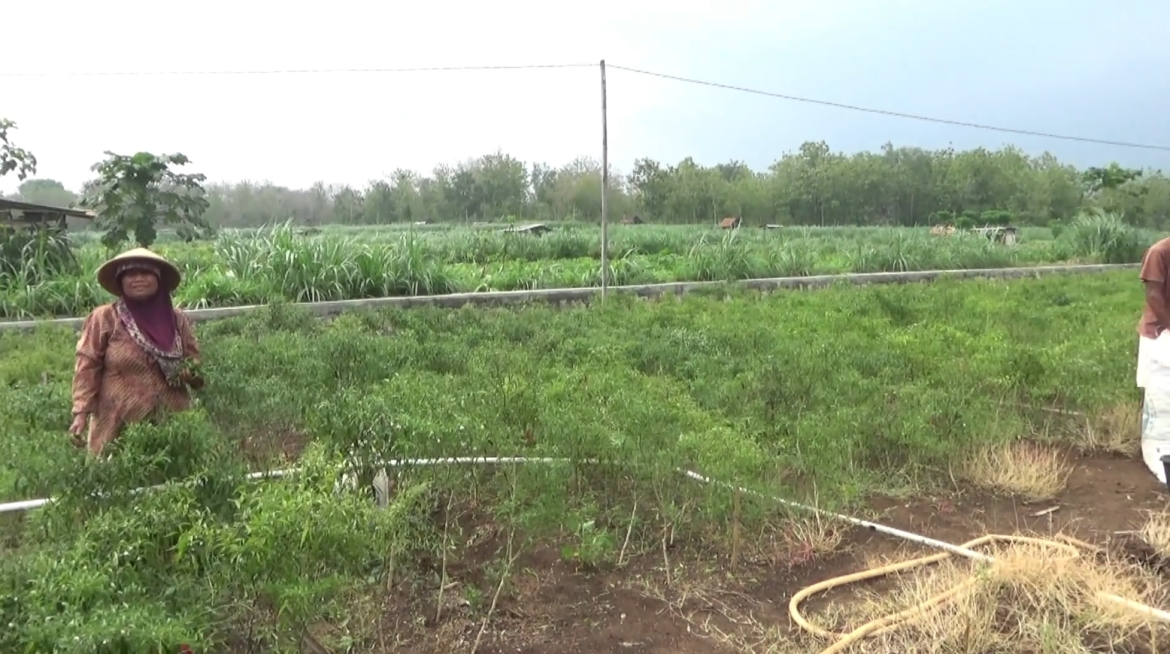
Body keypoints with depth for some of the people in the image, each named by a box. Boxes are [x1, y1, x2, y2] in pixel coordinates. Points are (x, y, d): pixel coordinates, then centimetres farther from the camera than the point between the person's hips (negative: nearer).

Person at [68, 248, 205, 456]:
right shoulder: (104, 318, 0)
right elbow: (87, 368, -2)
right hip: (120, 427, -3)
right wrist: (81, 412, -10)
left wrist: (194, 374, -8)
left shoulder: (176, 319, 9)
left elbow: (196, 363, 14)